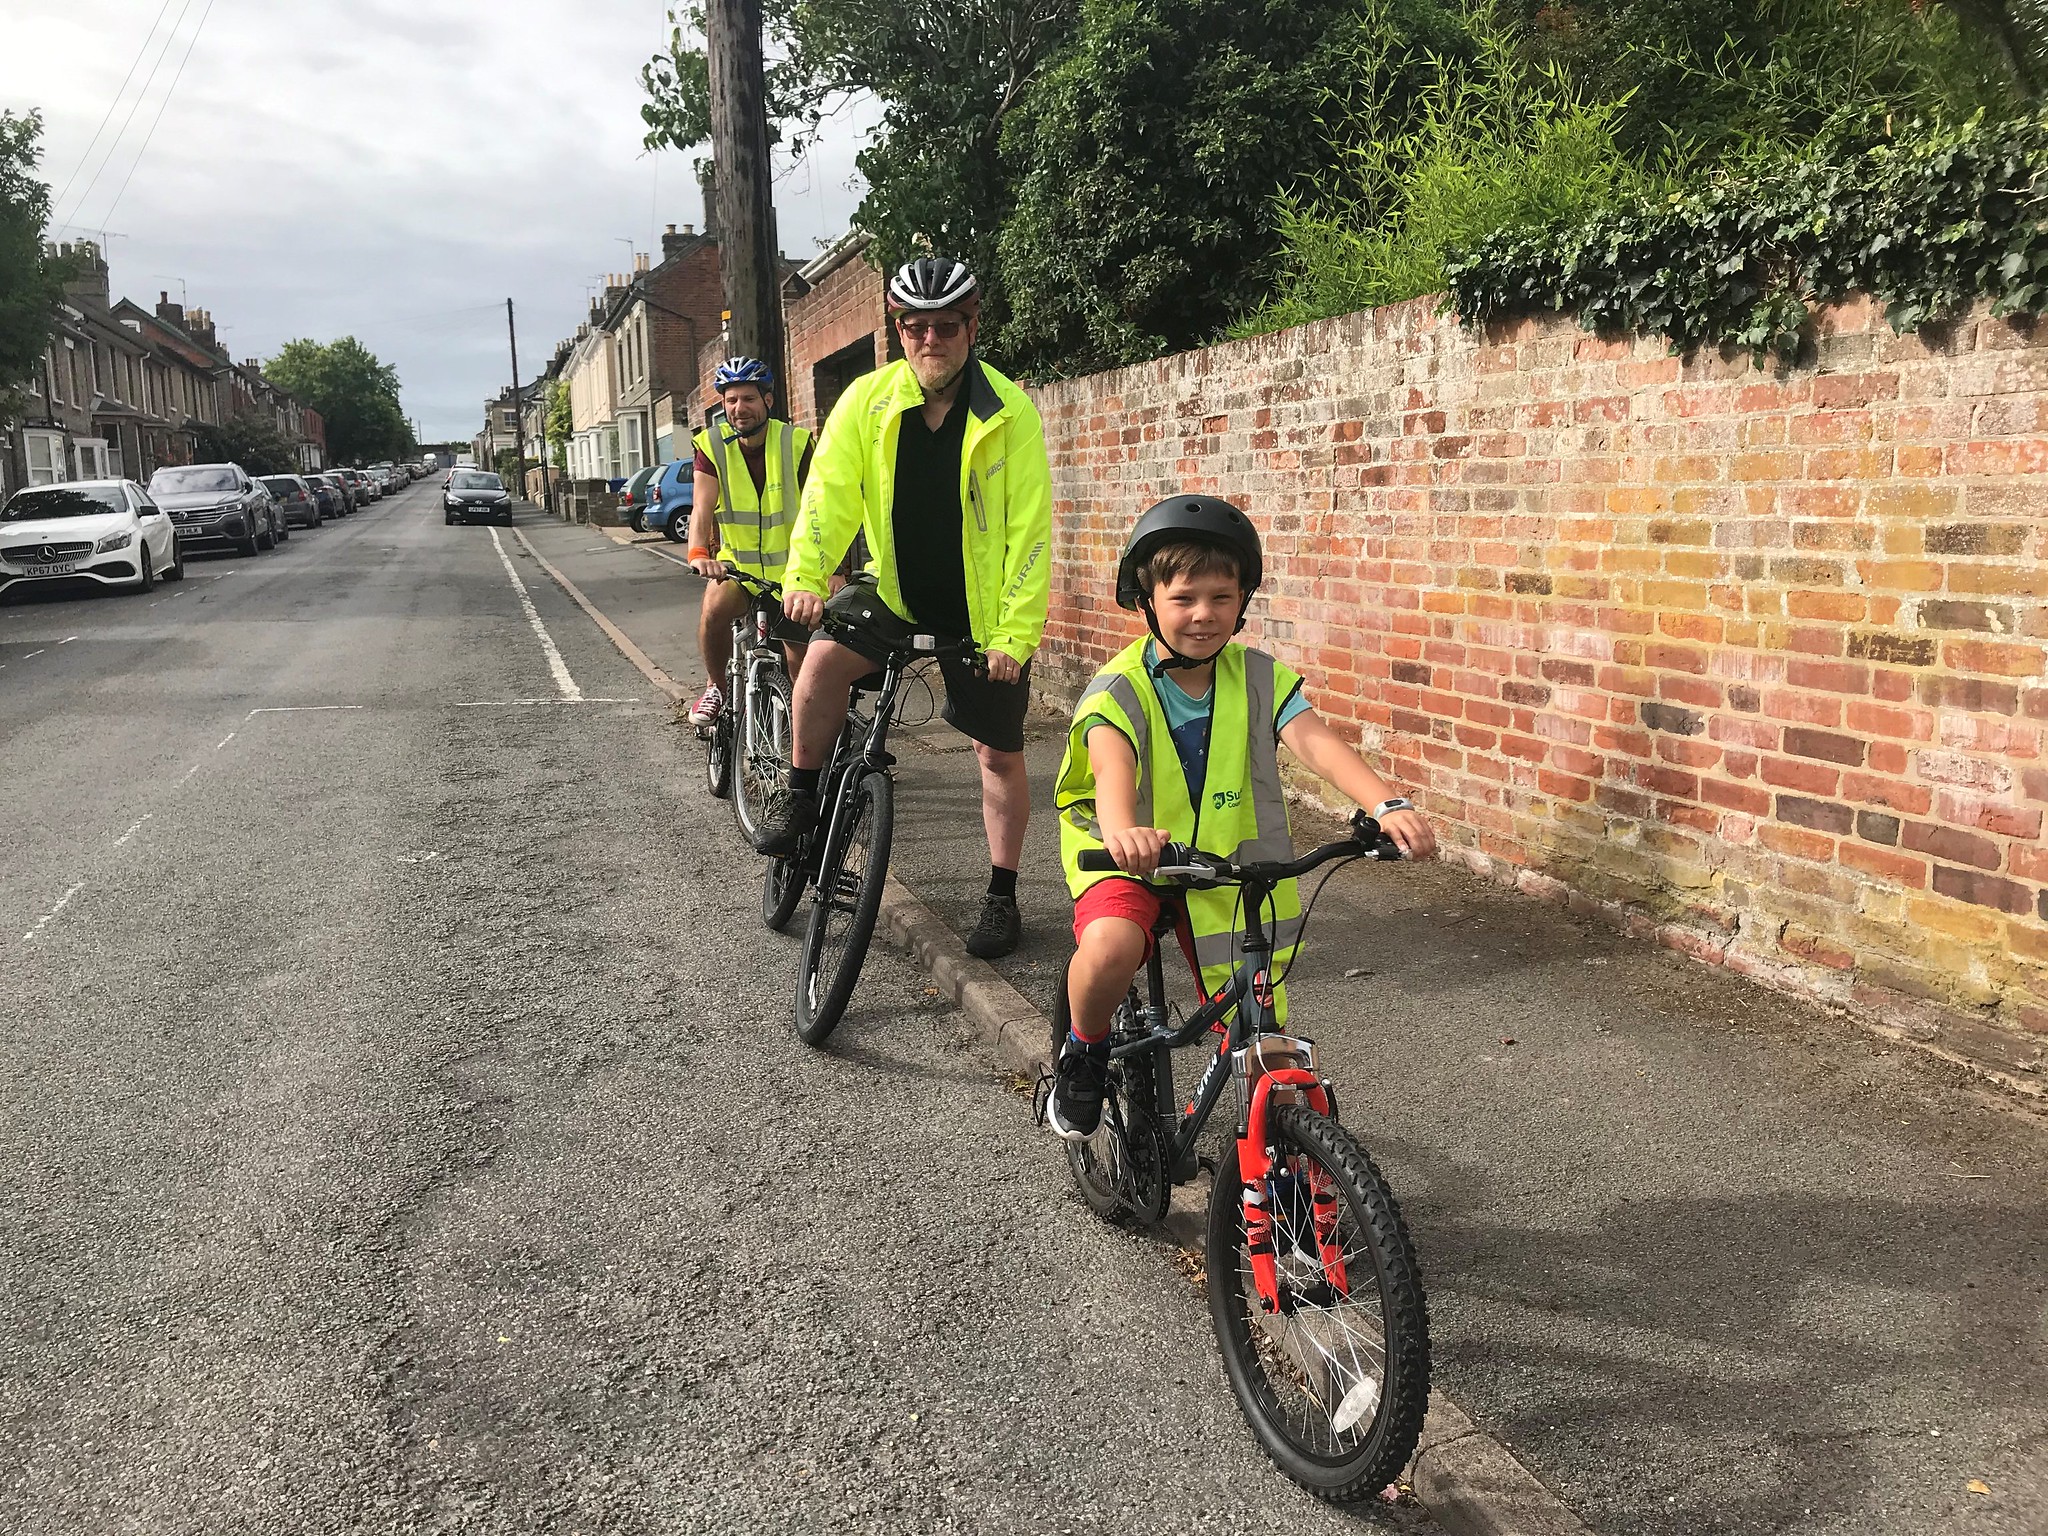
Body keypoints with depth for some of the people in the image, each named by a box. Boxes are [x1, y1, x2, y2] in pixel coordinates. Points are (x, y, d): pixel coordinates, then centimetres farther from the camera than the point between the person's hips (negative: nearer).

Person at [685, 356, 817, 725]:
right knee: (715, 608, -30)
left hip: (790, 567, 0)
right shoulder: (712, 446, -8)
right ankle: (716, 687, -4)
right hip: (736, 562, 0)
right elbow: (702, 508, -19)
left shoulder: (796, 444, -12)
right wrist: (698, 554, -39)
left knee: (801, 664, 0)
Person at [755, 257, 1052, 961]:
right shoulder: (868, 400, -7)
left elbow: (1028, 532, -15)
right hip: (894, 588, 2)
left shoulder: (1010, 413, -14)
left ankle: (1001, 895, 21)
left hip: (981, 611, -2)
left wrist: (1015, 633, -20)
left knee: (999, 753, 4)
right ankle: (802, 795, 0)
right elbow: (830, 491, -11)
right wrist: (804, 575, -28)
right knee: (822, 661, -24)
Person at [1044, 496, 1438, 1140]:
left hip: (1229, 868, 3)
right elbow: (1111, 764, -35)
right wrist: (1122, 830, -59)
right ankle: (1085, 1052, 0)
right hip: (1133, 862, -2)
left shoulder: (1259, 678, -6)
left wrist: (1387, 805, -40)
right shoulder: (1118, 689, -15)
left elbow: (1314, 741, -22)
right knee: (1111, 948, -33)